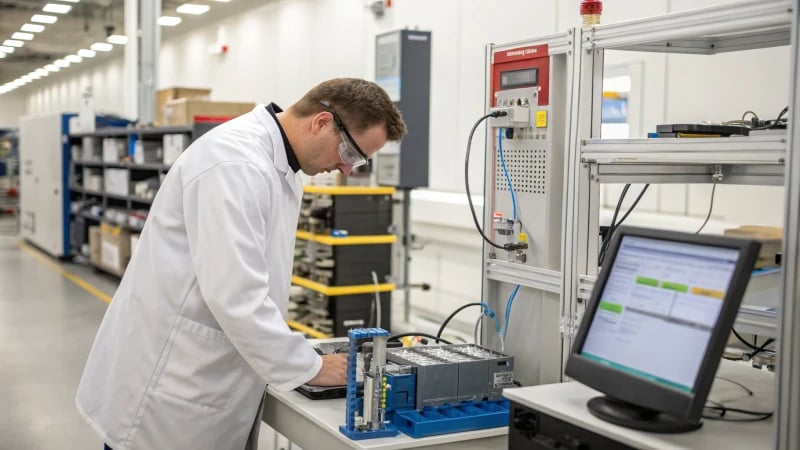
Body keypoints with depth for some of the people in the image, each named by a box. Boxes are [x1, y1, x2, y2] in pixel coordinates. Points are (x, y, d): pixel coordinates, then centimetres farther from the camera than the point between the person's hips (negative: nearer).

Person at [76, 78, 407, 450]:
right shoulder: (238, 163, -24)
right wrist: (309, 367, -18)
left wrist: (301, 359, 11)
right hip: (168, 381, -9)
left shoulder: (279, 164, 7)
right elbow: (234, 296, -29)